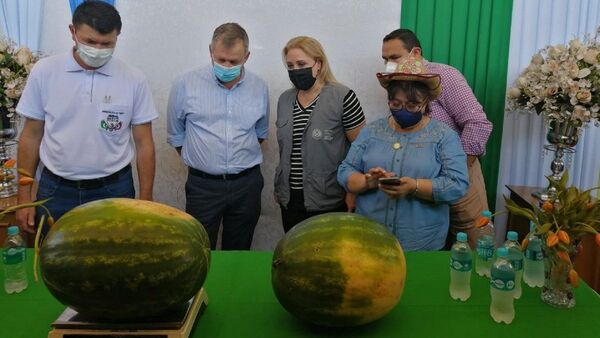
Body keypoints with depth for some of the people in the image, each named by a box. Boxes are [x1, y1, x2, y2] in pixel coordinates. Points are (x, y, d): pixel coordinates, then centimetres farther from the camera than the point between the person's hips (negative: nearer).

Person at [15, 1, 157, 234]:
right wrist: (24, 198, 2)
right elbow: (32, 136, 3)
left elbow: (144, 143, -2)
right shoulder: (44, 71, -3)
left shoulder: (134, 80, -6)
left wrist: (145, 201, -4)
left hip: (114, 191, -1)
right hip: (56, 191, 1)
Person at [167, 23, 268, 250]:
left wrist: (242, 159, 11)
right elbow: (175, 135, 5)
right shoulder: (185, 85, -7)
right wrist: (196, 159, 5)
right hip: (203, 185, -2)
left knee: (239, 254, 14)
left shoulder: (259, 88, 2)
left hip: (247, 184, 3)